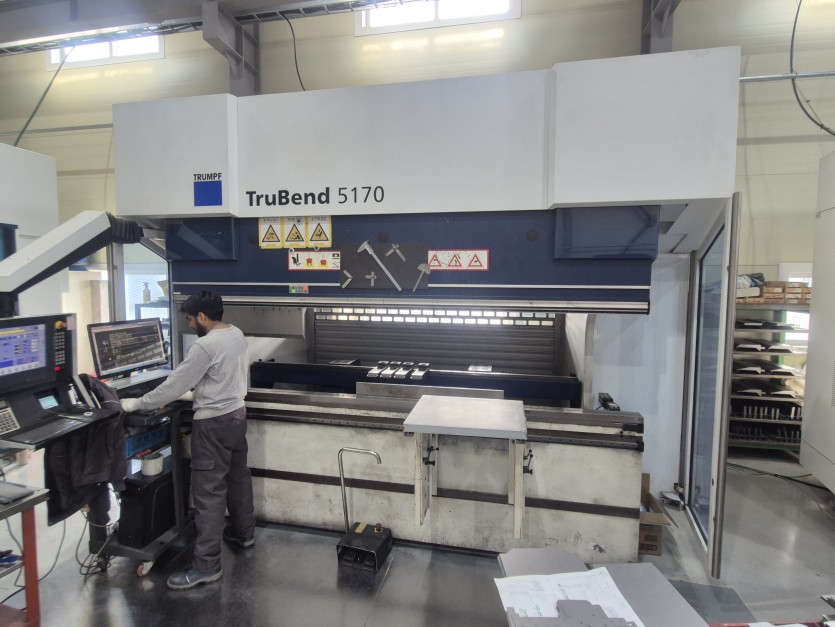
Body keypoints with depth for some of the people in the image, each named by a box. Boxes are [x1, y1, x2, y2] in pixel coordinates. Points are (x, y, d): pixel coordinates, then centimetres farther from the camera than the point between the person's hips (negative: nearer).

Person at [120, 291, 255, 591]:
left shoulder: (204, 346, -22)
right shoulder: (237, 335, 4)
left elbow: (174, 385, -17)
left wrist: (136, 404, -6)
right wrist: (196, 395, 18)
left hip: (214, 423, -9)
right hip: (236, 413, 9)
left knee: (208, 492, -1)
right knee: (238, 477, 22)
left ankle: (206, 566, 8)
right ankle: (244, 533, 40)